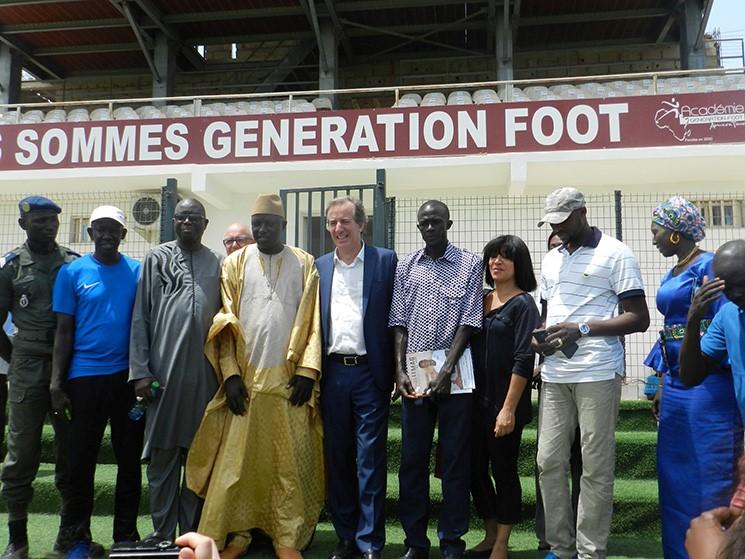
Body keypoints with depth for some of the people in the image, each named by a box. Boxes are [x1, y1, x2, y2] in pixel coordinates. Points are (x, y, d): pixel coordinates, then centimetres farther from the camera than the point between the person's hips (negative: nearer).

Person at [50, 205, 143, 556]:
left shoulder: (137, 272, 3)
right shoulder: (72, 273, 1)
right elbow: (64, 332, 1)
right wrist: (56, 384, -4)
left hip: (128, 377, 1)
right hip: (85, 378, -1)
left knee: (129, 458, 9)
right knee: (82, 459, 7)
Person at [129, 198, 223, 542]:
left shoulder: (218, 264, 12)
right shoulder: (157, 259, 7)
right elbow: (140, 317, 3)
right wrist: (140, 370, -3)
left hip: (204, 374, 2)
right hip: (164, 371, -1)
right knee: (162, 456, 4)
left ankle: (192, 532, 20)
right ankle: (162, 532, 16)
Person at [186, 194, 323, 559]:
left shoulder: (304, 264, 7)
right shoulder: (235, 263, 8)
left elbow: (313, 322, 3)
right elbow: (225, 323, 3)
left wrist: (307, 371, -6)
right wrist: (230, 374, -6)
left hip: (289, 381, 0)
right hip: (245, 379, 1)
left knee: (291, 463, 3)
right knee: (235, 460, 2)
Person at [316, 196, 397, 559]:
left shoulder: (385, 261, 0)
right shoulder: (320, 267, 11)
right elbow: (313, 321, 11)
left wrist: (394, 371, -9)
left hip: (369, 373, -4)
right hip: (332, 373, 4)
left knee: (370, 460, 1)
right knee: (337, 458, 11)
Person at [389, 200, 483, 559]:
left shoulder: (470, 264, 1)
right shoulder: (405, 267, 10)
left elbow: (469, 321, -6)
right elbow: (399, 322, 6)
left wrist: (447, 370, -14)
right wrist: (400, 371, -5)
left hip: (453, 372, -2)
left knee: (456, 459, 4)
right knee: (412, 459, 7)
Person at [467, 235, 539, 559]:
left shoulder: (523, 304, -6)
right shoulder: (480, 300, 10)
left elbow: (523, 361, -13)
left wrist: (508, 408, -17)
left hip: (504, 403, -6)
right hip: (476, 400, 6)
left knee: (503, 471, 4)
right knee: (476, 469, 11)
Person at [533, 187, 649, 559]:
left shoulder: (615, 254, -1)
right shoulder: (550, 259, 18)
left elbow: (639, 318, -6)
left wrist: (582, 328, -16)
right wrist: (538, 337, 3)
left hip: (597, 374, -6)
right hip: (554, 375, 6)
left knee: (596, 467, 0)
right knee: (549, 462, 5)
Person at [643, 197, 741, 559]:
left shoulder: (709, 266, -10)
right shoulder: (671, 276, 15)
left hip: (707, 383, -9)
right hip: (676, 383, 9)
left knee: (709, 475, -1)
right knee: (674, 475, 15)